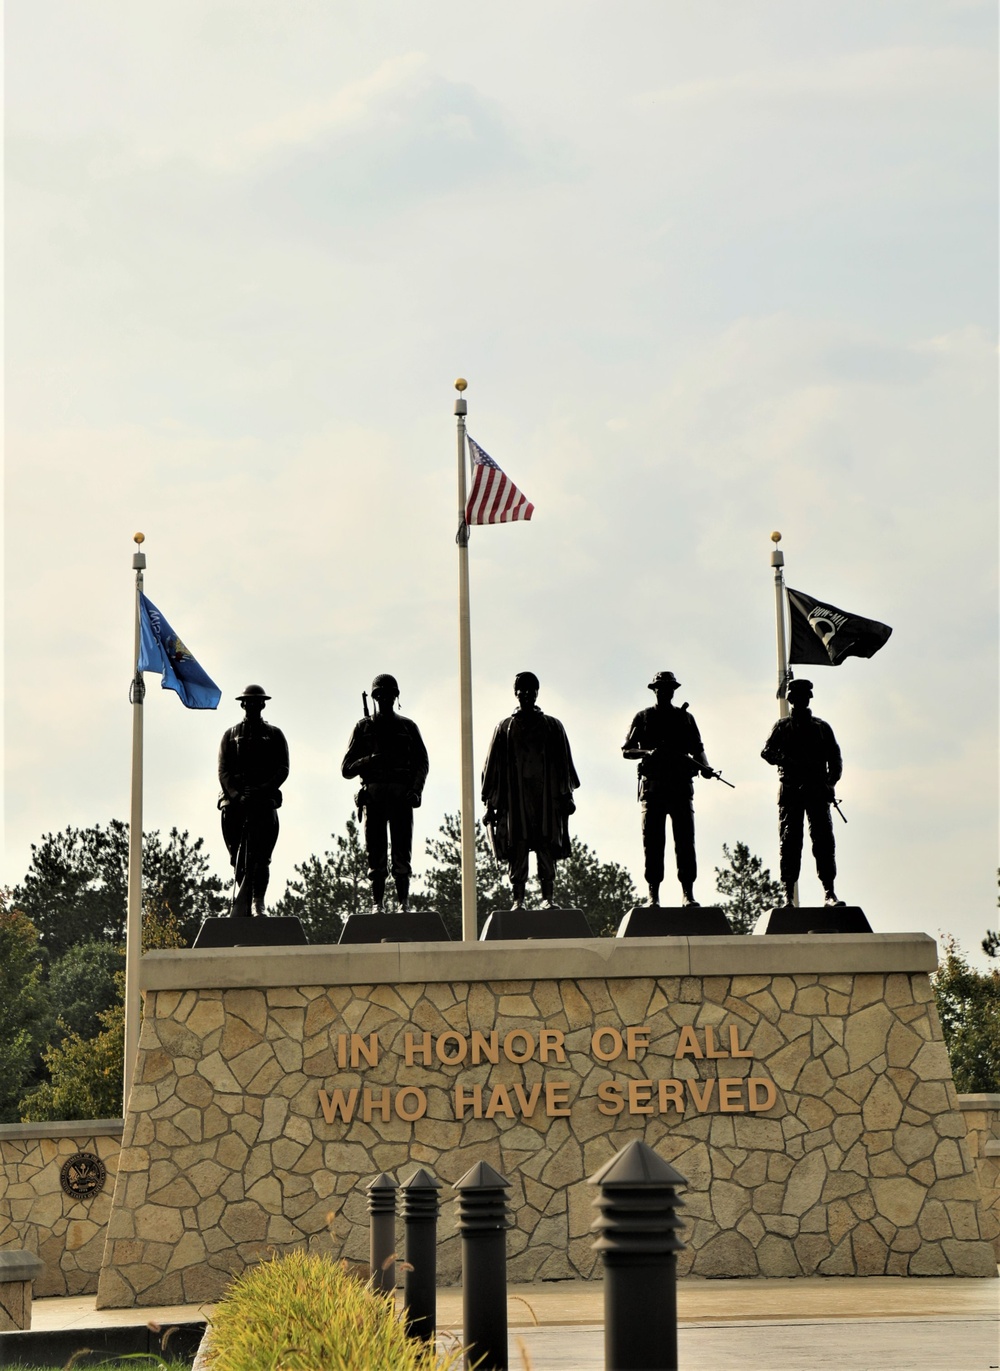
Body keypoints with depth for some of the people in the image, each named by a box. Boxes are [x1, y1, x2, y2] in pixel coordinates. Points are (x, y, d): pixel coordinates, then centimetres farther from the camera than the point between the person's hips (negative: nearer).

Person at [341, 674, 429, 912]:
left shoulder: (408, 727, 17)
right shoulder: (364, 727, 15)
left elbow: (422, 763, 9)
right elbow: (346, 769, 10)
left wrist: (415, 790, -8)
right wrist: (369, 760, -10)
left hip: (401, 794, 0)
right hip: (373, 793, 0)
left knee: (402, 854, -6)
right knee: (376, 855, -4)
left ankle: (404, 904, -5)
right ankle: (377, 905, -3)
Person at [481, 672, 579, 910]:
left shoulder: (552, 726, 13)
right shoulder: (505, 728, 12)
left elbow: (563, 763, 12)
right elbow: (493, 765, 10)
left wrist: (566, 794, 3)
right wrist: (490, 801, 4)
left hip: (546, 795, 0)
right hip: (515, 797, 0)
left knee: (546, 847, -4)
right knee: (517, 847, -6)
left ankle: (547, 897, -4)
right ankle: (518, 899, -7)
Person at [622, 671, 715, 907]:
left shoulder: (685, 718, 17)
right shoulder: (643, 718, 12)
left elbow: (697, 749, 15)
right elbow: (626, 751, 9)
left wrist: (704, 766, -6)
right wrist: (647, 752, -10)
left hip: (681, 784, 1)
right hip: (652, 784, -1)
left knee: (685, 839, -6)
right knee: (653, 841, -3)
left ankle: (688, 893, -7)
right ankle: (653, 895, -1)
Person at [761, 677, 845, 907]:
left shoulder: (822, 727, 16)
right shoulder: (782, 726, 13)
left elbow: (835, 758, 12)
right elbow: (767, 752, 1)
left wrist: (830, 783, -5)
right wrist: (787, 761, -20)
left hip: (818, 791, 1)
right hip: (790, 790, -1)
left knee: (824, 839, -7)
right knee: (790, 842, -3)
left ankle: (829, 893, -9)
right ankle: (788, 894, -3)